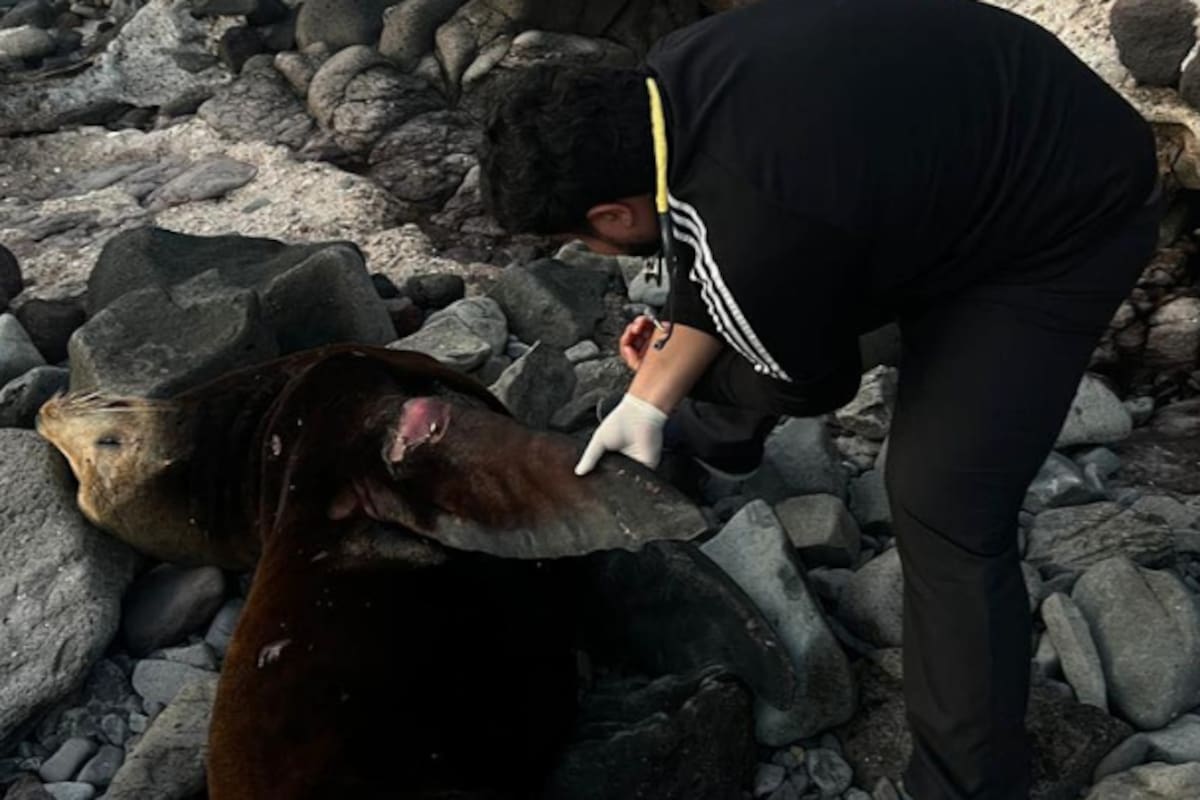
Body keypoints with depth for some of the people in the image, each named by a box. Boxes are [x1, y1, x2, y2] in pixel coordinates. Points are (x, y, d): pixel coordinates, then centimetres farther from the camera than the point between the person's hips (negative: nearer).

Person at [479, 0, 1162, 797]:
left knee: (943, 504, -12)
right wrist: (651, 400, 0)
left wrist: (676, 375, 3)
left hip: (1068, 218, -9)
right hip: (971, 132, 9)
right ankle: (726, 434, 51)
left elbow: (814, 382, -15)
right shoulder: (670, 79, -14)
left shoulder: (754, 237, -37)